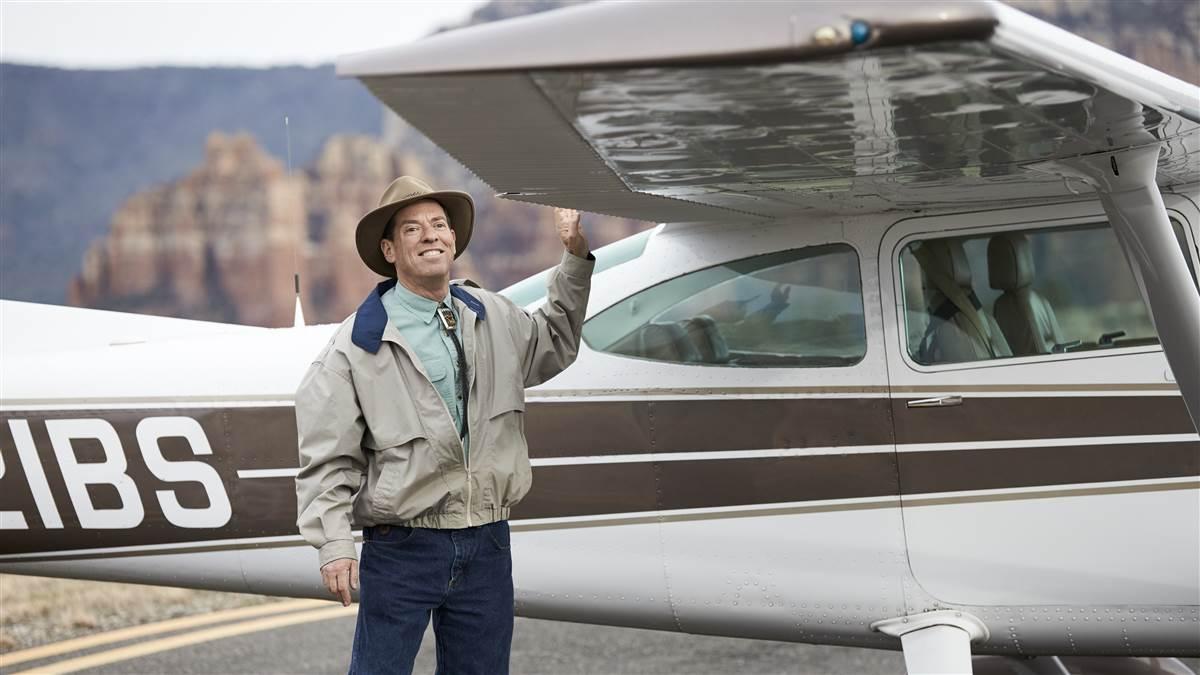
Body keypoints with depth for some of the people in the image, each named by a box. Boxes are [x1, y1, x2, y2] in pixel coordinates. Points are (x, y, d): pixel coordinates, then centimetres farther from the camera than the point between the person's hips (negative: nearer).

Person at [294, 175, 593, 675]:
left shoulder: (493, 317, 10)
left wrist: (576, 259, 23)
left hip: (487, 544, 5)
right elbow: (327, 457, -7)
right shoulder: (357, 343, -7)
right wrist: (334, 545, -14)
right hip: (402, 550, -5)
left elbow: (553, 345, 32)